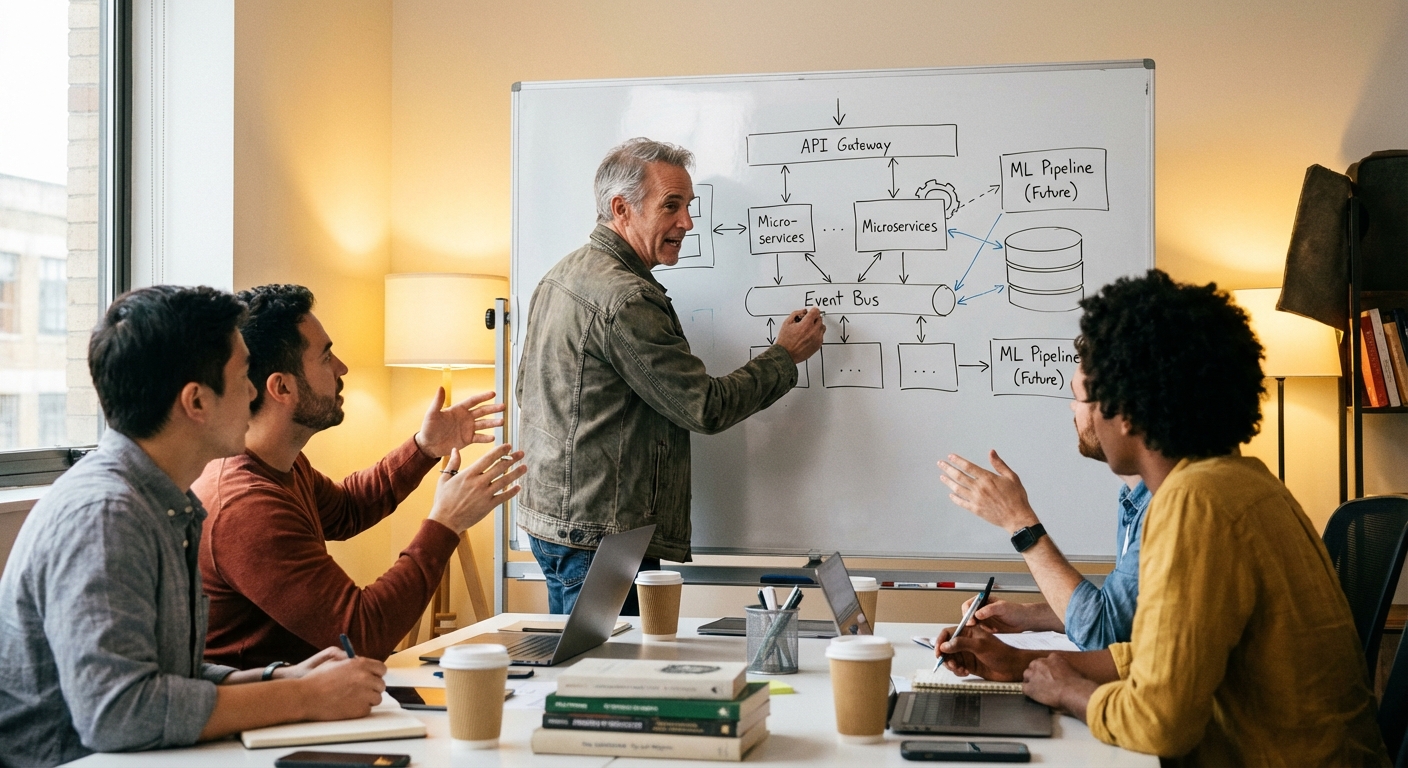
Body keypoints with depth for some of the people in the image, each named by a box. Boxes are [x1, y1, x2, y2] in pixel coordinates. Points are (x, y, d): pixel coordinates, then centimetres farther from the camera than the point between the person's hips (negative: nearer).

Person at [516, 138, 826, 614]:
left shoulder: (562, 275, 12)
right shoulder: (624, 298, -20)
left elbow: (527, 391, 21)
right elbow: (707, 409, -17)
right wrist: (786, 356, -3)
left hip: (548, 516, 11)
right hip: (597, 538, -11)